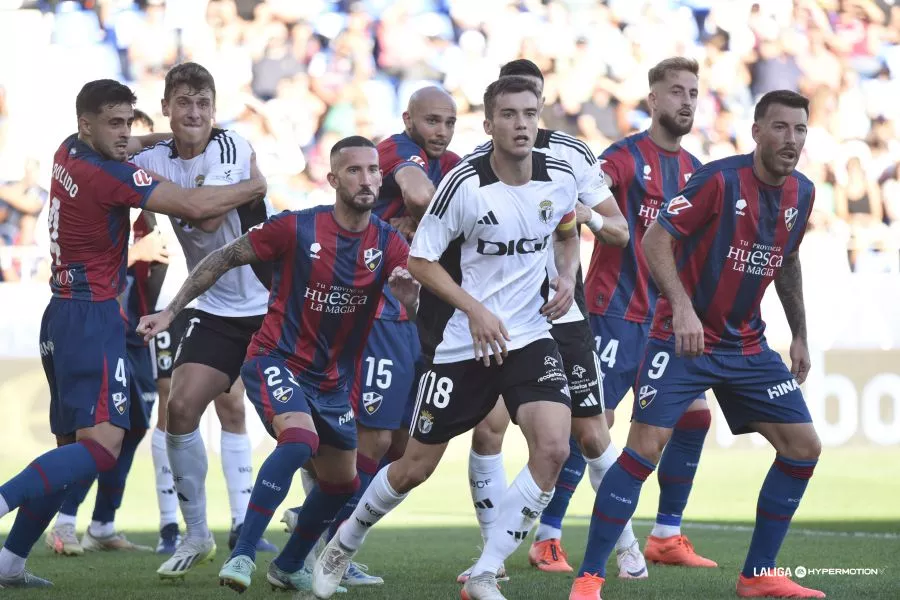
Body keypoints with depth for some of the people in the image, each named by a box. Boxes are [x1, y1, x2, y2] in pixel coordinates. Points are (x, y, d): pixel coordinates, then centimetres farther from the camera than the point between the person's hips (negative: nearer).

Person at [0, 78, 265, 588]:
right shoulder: (108, 176, -16)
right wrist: (252, 187, 0)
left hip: (64, 314, 9)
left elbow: (108, 148, 36)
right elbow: (196, 207, -16)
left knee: (72, 446, 12)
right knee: (101, 446, -16)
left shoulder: (68, 154, 9)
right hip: (93, 318, -9)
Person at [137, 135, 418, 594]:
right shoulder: (296, 228, -14)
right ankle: (242, 556, -30)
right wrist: (171, 311, -8)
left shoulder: (388, 243, -4)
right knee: (300, 438, -32)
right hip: (276, 361, -6)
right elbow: (224, 259, -6)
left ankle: (287, 566, 35)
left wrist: (409, 292, -35)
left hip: (333, 379, 6)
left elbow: (414, 310, -10)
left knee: (341, 482, 13)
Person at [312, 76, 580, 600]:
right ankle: (344, 546, 35)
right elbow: (420, 260, -11)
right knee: (416, 466, 6)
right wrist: (475, 310, -22)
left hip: (529, 338, 3)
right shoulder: (464, 184, -17)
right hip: (459, 343, -3)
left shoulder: (560, 177, -3)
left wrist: (568, 277, 0)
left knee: (553, 447, -20)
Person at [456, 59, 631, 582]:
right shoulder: (476, 165, 0)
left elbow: (621, 233, 3)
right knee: (488, 429, -11)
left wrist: (588, 215, -17)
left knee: (590, 435, 2)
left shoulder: (571, 154, -1)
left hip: (563, 317, 0)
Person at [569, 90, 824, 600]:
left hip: (748, 344, 7)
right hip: (684, 339, -7)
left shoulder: (802, 194, 3)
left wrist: (800, 336, 20)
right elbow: (655, 238, -18)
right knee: (646, 447, -17)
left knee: (804, 446, 2)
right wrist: (682, 306, -31)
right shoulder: (721, 180, -17)